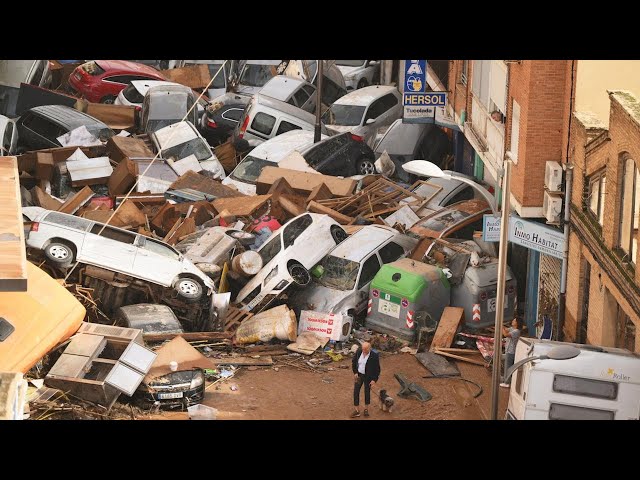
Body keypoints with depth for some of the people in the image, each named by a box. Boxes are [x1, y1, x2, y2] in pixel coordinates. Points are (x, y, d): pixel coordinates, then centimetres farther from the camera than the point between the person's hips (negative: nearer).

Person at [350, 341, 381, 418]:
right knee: (356, 392, 1)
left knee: (367, 392, 12)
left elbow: (377, 369, -15)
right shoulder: (359, 351, -14)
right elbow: (353, 361, 0)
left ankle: (366, 409, 34)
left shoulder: (374, 356, -24)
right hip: (359, 375, 3)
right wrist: (355, 372, -6)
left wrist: (374, 380, -18)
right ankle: (357, 411, 10)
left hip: (368, 377, -3)